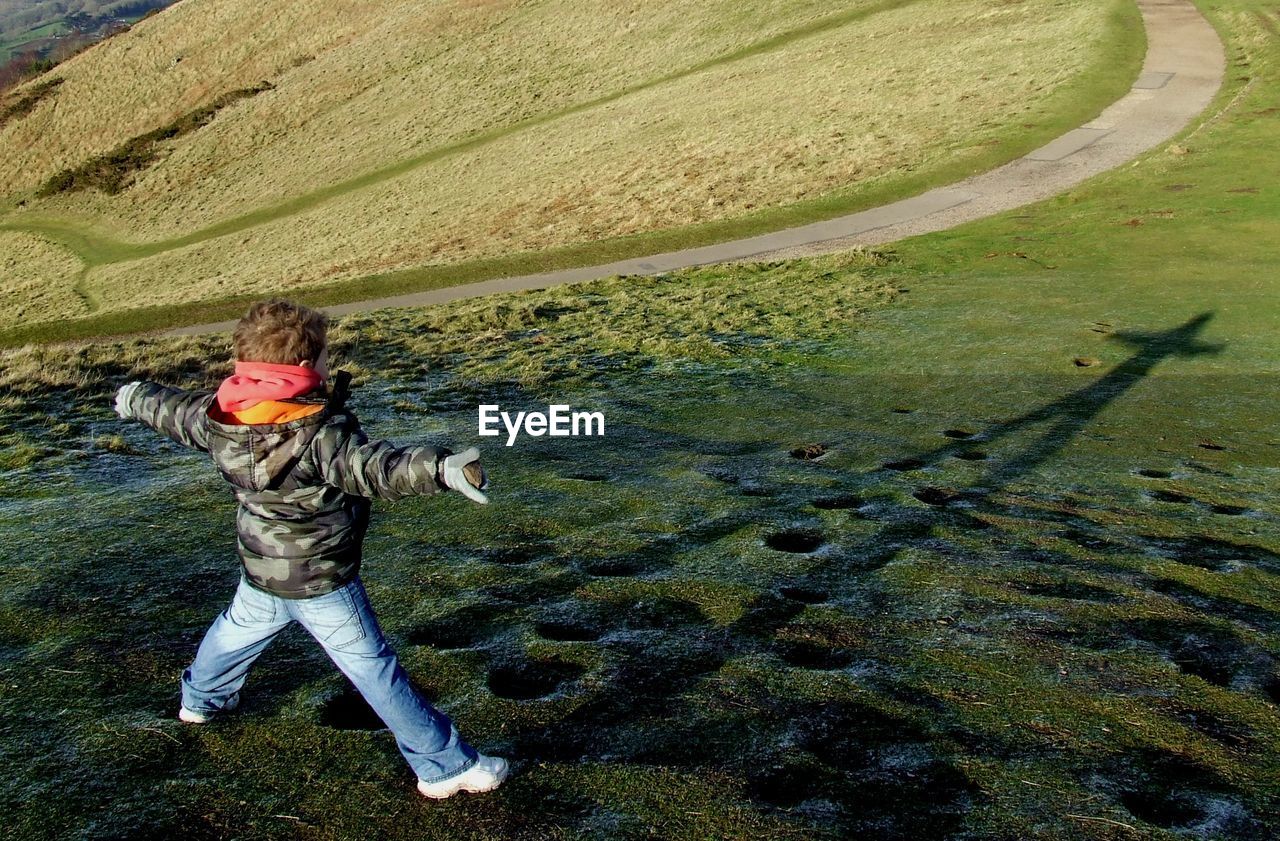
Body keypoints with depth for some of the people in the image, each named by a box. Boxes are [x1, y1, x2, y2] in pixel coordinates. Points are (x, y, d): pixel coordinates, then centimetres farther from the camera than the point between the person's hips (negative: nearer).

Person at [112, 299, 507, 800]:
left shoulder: (219, 415, -6)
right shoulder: (321, 433, -29)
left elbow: (170, 410, 14)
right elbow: (376, 469, -44)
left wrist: (134, 399, 36)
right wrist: (441, 468, -57)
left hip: (260, 570, 7)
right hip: (321, 581, -7)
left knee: (239, 628, 34)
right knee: (372, 667, -2)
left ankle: (201, 698, 62)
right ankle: (444, 765, 6)